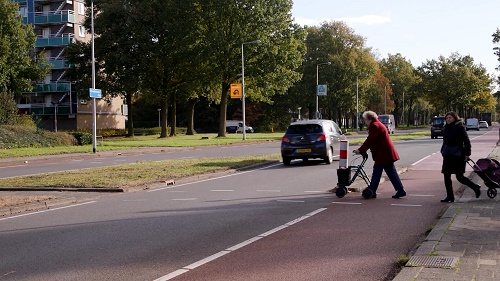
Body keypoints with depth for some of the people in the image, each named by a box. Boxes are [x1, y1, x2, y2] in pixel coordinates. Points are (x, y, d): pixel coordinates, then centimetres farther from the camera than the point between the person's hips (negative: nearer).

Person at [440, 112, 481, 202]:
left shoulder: (460, 127, -9)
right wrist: (443, 152, 16)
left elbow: (467, 141, -10)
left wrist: (467, 154, -14)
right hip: (448, 156, 7)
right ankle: (450, 196, 10)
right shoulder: (446, 128, 11)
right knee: (446, 176, 2)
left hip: (458, 156, -7)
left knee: (459, 177, -2)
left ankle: (476, 187, 20)